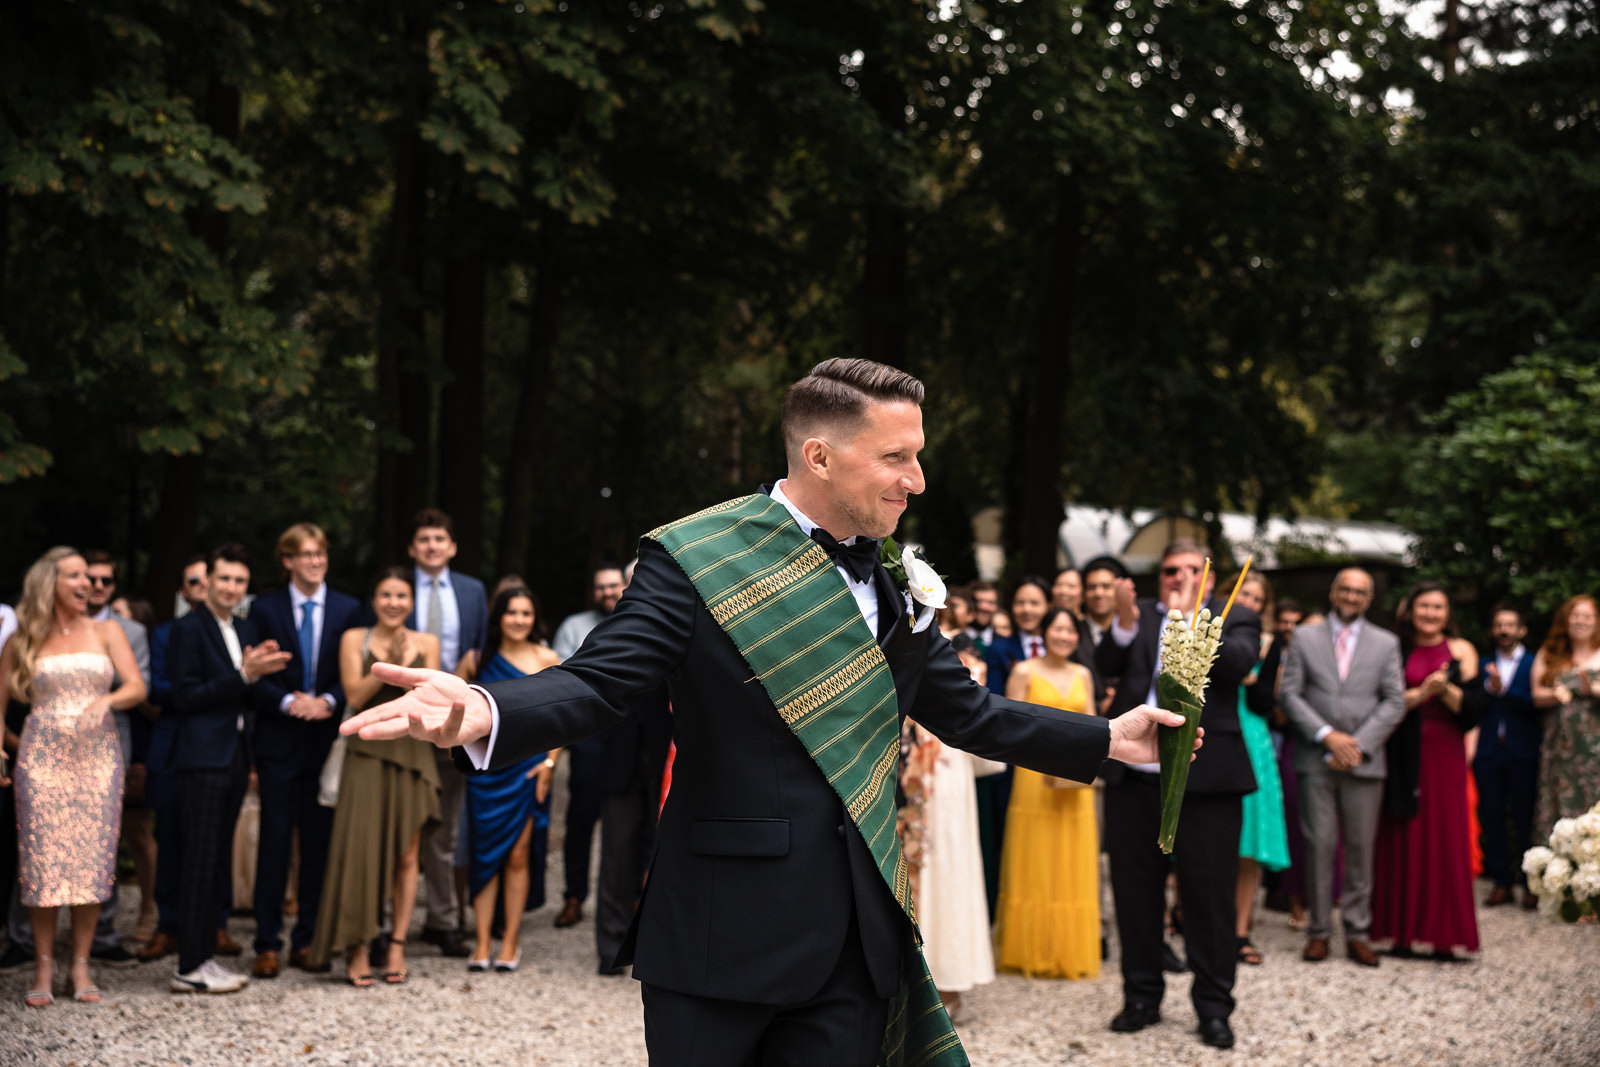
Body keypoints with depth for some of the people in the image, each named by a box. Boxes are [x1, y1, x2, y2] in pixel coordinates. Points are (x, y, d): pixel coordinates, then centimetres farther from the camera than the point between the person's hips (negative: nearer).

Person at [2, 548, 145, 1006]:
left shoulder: (106, 633, 9)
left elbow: (136, 687, -1)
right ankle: (43, 969, 1)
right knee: (42, 860, -5)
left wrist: (106, 701, -21)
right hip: (42, 757, -1)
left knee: (93, 860, -2)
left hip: (97, 756, 1)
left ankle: (81, 966, 5)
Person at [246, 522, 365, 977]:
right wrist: (288, 702, -14)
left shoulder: (348, 609, 7)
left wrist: (327, 702, -12)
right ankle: (268, 944, 2)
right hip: (279, 740, -1)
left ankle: (308, 939, 12)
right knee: (275, 841, -2)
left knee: (318, 842, 4)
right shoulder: (265, 609, 4)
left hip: (327, 739, 2)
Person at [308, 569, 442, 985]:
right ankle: (358, 948, -5)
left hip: (411, 752, 2)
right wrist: (388, 665, -15)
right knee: (361, 849, -11)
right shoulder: (354, 639, 5)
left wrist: (406, 667, -15)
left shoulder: (426, 644, 7)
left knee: (406, 855, 3)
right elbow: (355, 696, -4)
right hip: (367, 753, -2)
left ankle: (396, 946, 9)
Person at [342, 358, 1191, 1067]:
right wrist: (486, 714, -36)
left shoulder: (895, 581, 11)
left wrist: (1106, 740, 19)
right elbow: (597, 682, -16)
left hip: (856, 943, 6)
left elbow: (966, 713, 20)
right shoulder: (695, 560, -9)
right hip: (725, 937, -5)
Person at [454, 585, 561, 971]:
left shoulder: (547, 660, 1)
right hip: (485, 767, 1)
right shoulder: (477, 659, 4)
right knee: (485, 855, 1)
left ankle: (510, 943, 6)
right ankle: (482, 943, 5)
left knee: (518, 855, -1)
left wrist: (550, 761, -5)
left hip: (528, 768, -1)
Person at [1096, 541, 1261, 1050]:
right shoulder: (1139, 616, 11)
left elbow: (1238, 663, -15)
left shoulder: (1235, 618, 5)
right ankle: (1142, 996, 22)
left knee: (1210, 896, 1)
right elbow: (1107, 664, -4)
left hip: (1204, 779, -3)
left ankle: (1214, 1007, 11)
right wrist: (1125, 623, -23)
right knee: (1135, 892, 10)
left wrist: (1190, 619, -25)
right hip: (1134, 778, 3)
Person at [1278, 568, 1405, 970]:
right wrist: (1327, 735, -10)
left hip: (1363, 761, 1)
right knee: (1318, 845, -2)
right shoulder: (1305, 637, 8)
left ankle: (1358, 932, 9)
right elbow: (1289, 693, 1)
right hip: (1316, 759, -1)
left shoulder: (1386, 644, 10)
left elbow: (1395, 702, 3)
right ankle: (1319, 931, 6)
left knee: (1361, 848, 2)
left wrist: (1359, 744, -8)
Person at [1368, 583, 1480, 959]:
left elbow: (1473, 708, -1)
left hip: (1444, 754, 0)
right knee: (1404, 839, 0)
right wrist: (1420, 693, -15)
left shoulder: (1461, 651, 7)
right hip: (1404, 757, 0)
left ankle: (1442, 934, 2)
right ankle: (1403, 931, 5)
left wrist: (1446, 689, -17)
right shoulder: (1395, 651, 7)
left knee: (1445, 839, -2)